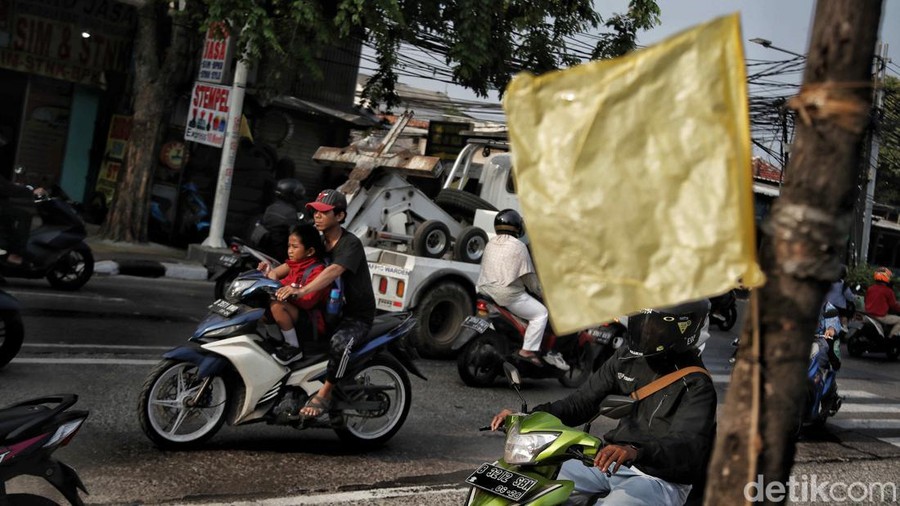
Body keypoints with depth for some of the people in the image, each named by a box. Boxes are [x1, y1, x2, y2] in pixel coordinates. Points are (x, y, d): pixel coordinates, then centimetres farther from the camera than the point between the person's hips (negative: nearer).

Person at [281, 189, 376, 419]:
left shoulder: (351, 244, -17)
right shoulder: (319, 242, 8)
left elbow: (334, 271, -34)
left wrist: (302, 291, -47)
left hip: (356, 316, -8)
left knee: (340, 342, -37)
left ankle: (324, 394, -24)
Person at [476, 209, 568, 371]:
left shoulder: (491, 243, 13)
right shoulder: (518, 246, -8)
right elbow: (529, 277, -4)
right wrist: (541, 291, 12)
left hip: (484, 289, 8)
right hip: (507, 294, -8)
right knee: (541, 313, 1)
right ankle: (528, 350, -10)